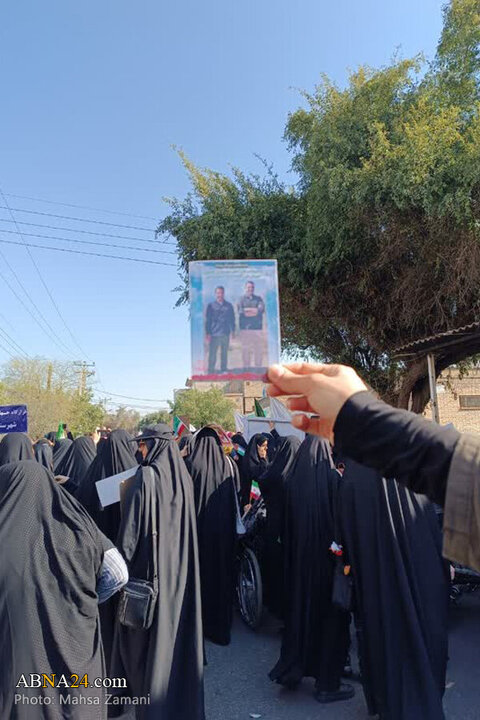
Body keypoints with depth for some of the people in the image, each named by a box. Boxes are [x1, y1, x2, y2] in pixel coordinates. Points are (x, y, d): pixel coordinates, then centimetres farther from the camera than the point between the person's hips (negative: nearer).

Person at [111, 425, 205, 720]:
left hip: (150, 563, -6)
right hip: (181, 566, 6)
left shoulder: (145, 476, -17)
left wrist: (123, 560, -7)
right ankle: (183, 695, 34)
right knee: (176, 625, 19)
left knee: (147, 632, 11)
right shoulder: (183, 476, 1)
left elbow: (131, 528, -17)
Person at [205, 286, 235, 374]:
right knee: (212, 354, -2)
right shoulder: (211, 305, 6)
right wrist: (208, 333, -2)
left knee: (224, 354, 8)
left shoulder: (229, 306, 10)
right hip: (214, 334, -2)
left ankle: (224, 371, 17)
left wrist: (233, 331, 5)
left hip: (225, 334, 2)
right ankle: (211, 372, 5)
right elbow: (208, 320, 5)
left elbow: (232, 319, 14)